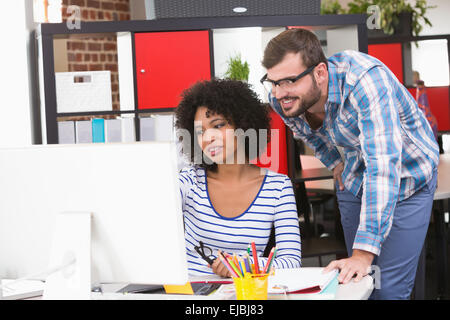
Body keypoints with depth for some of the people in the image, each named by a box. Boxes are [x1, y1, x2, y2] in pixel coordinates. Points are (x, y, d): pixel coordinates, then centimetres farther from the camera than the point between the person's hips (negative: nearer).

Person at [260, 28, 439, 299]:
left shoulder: (365, 80, -38)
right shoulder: (281, 98, -18)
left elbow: (383, 165, -45)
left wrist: (363, 253, -49)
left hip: (406, 177, -5)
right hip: (354, 180, 6)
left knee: (389, 288, -15)